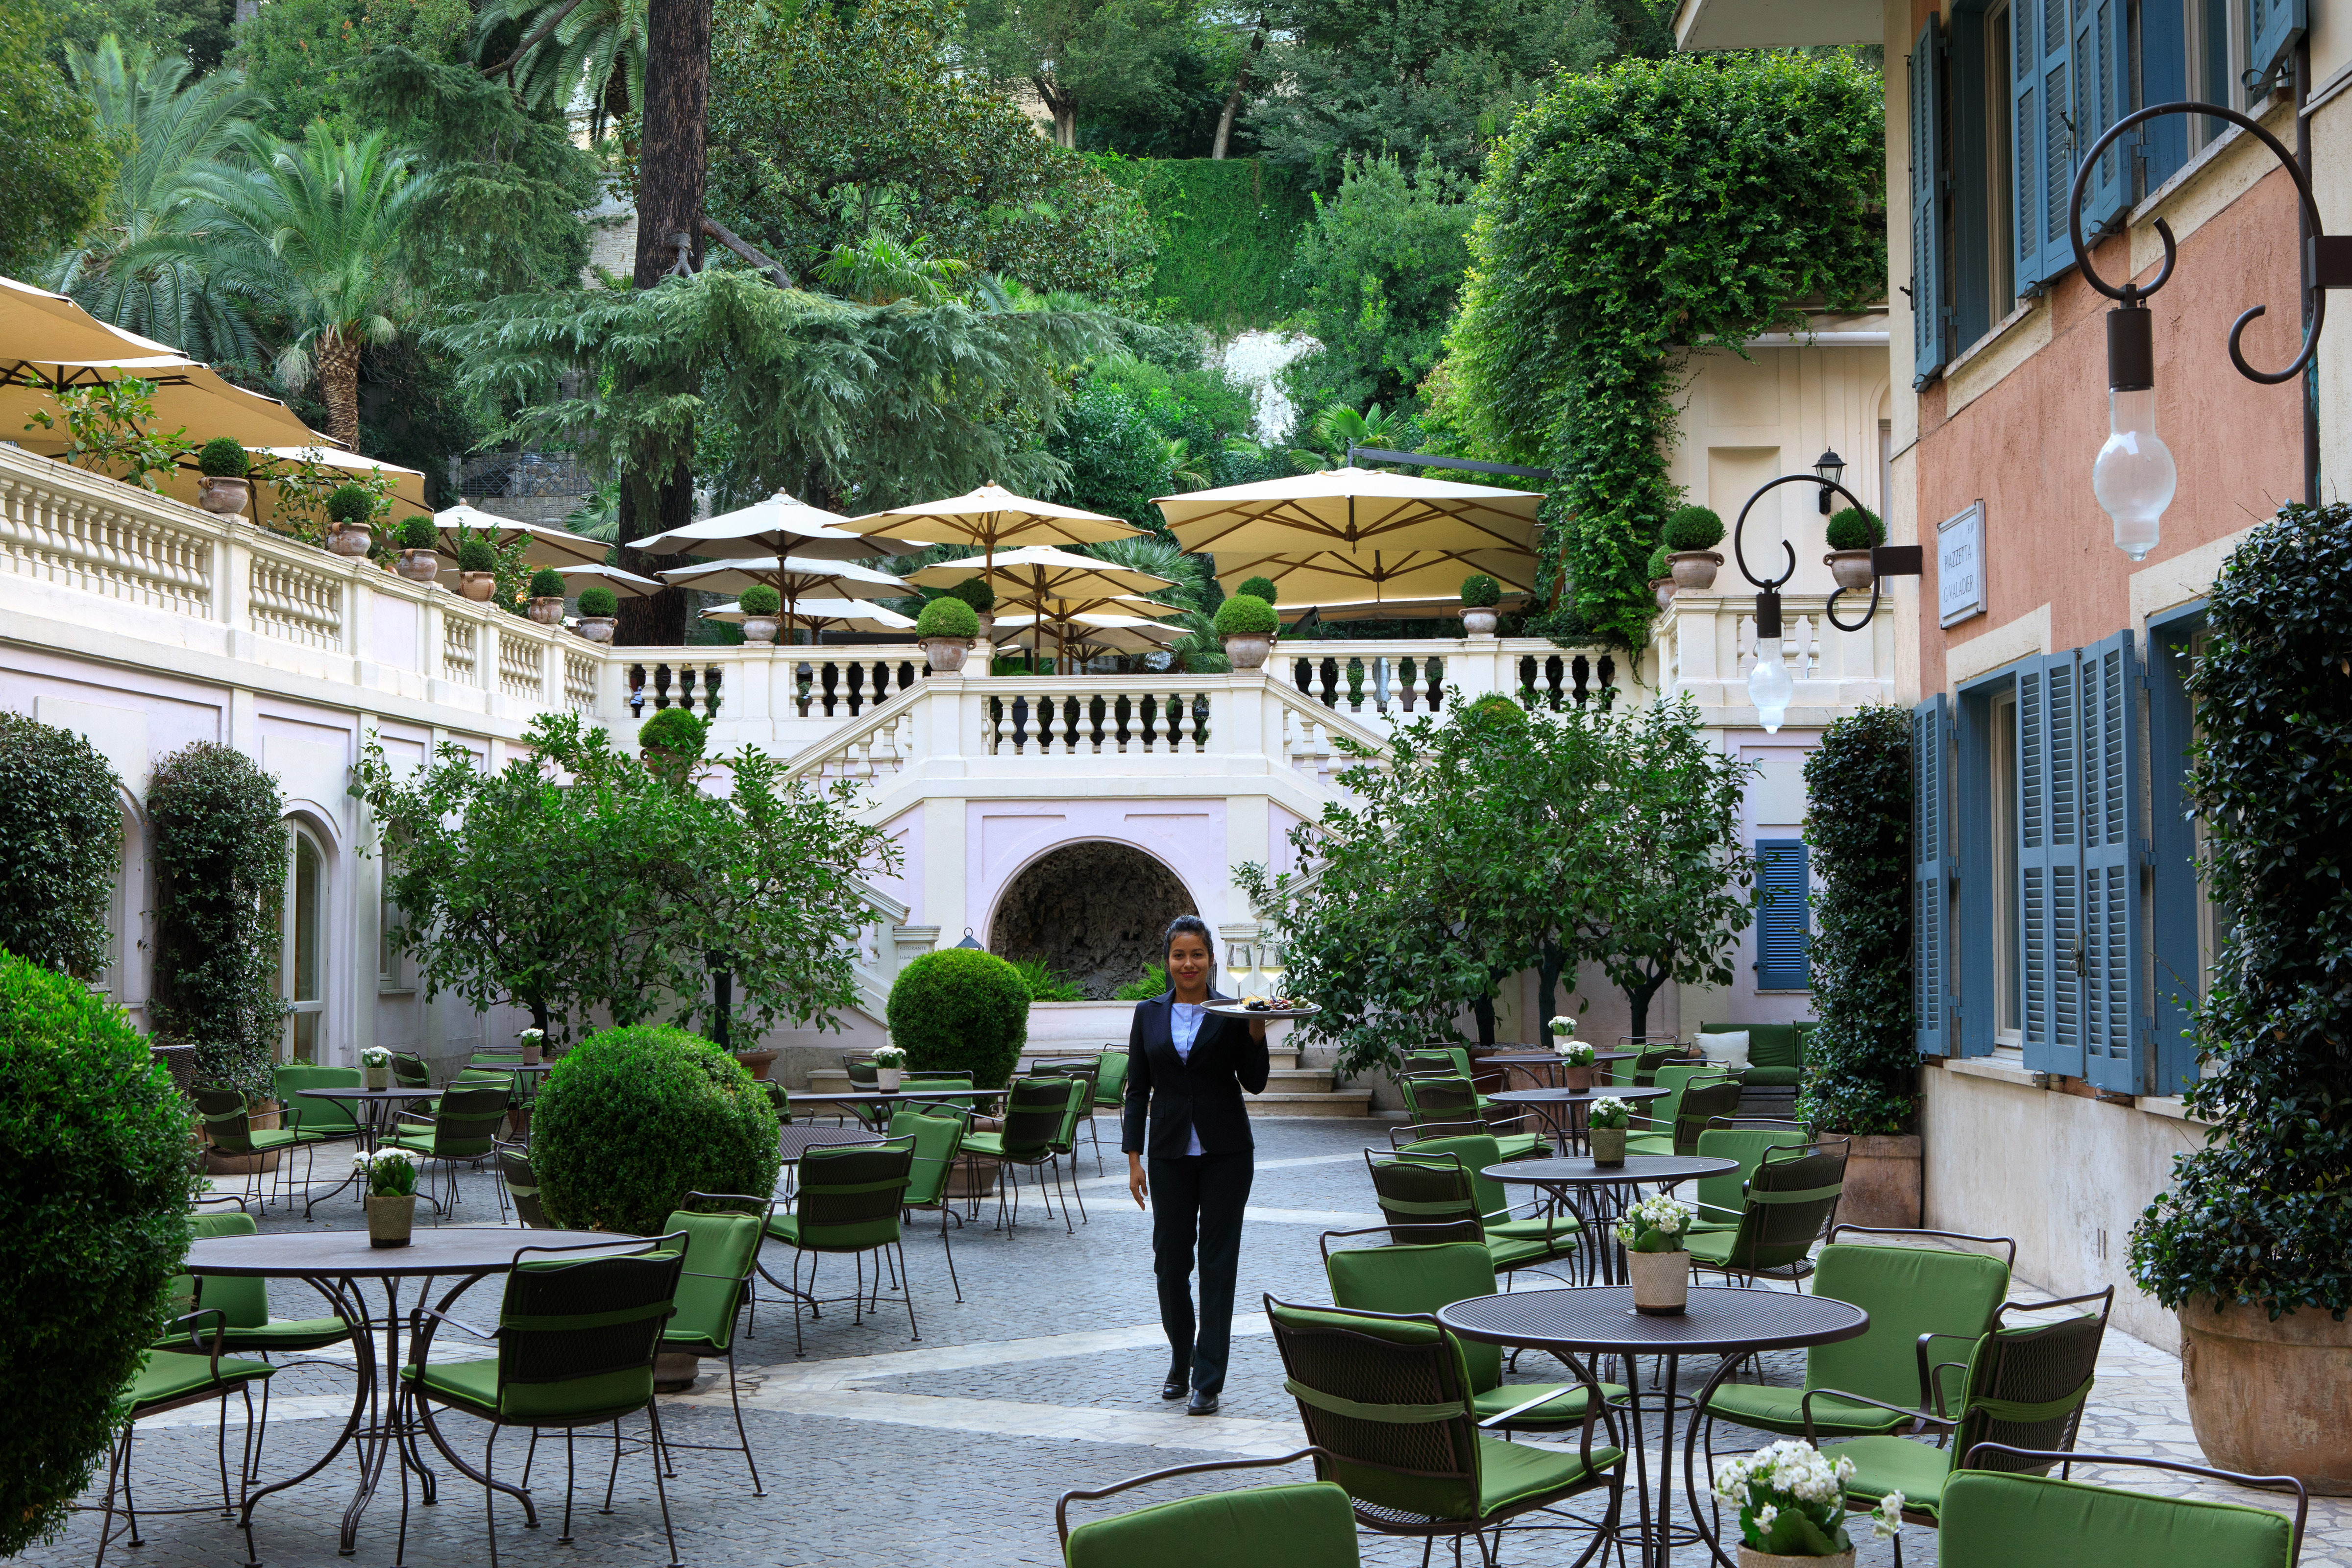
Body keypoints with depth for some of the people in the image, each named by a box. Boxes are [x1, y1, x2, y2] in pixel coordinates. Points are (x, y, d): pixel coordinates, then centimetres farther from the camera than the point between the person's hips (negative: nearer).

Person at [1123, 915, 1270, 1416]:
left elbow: (1254, 1083, -1)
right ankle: (1180, 1358, 28)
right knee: (1170, 1260, 4)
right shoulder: (1149, 1013, 6)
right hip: (1170, 1152, 2)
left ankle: (1208, 1381, 3)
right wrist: (1134, 1157, 1)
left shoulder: (1231, 1013, 1)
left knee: (1217, 1261, -2)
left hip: (1225, 1151, -2)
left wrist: (1256, 1032, -17)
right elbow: (1138, 1089, 7)